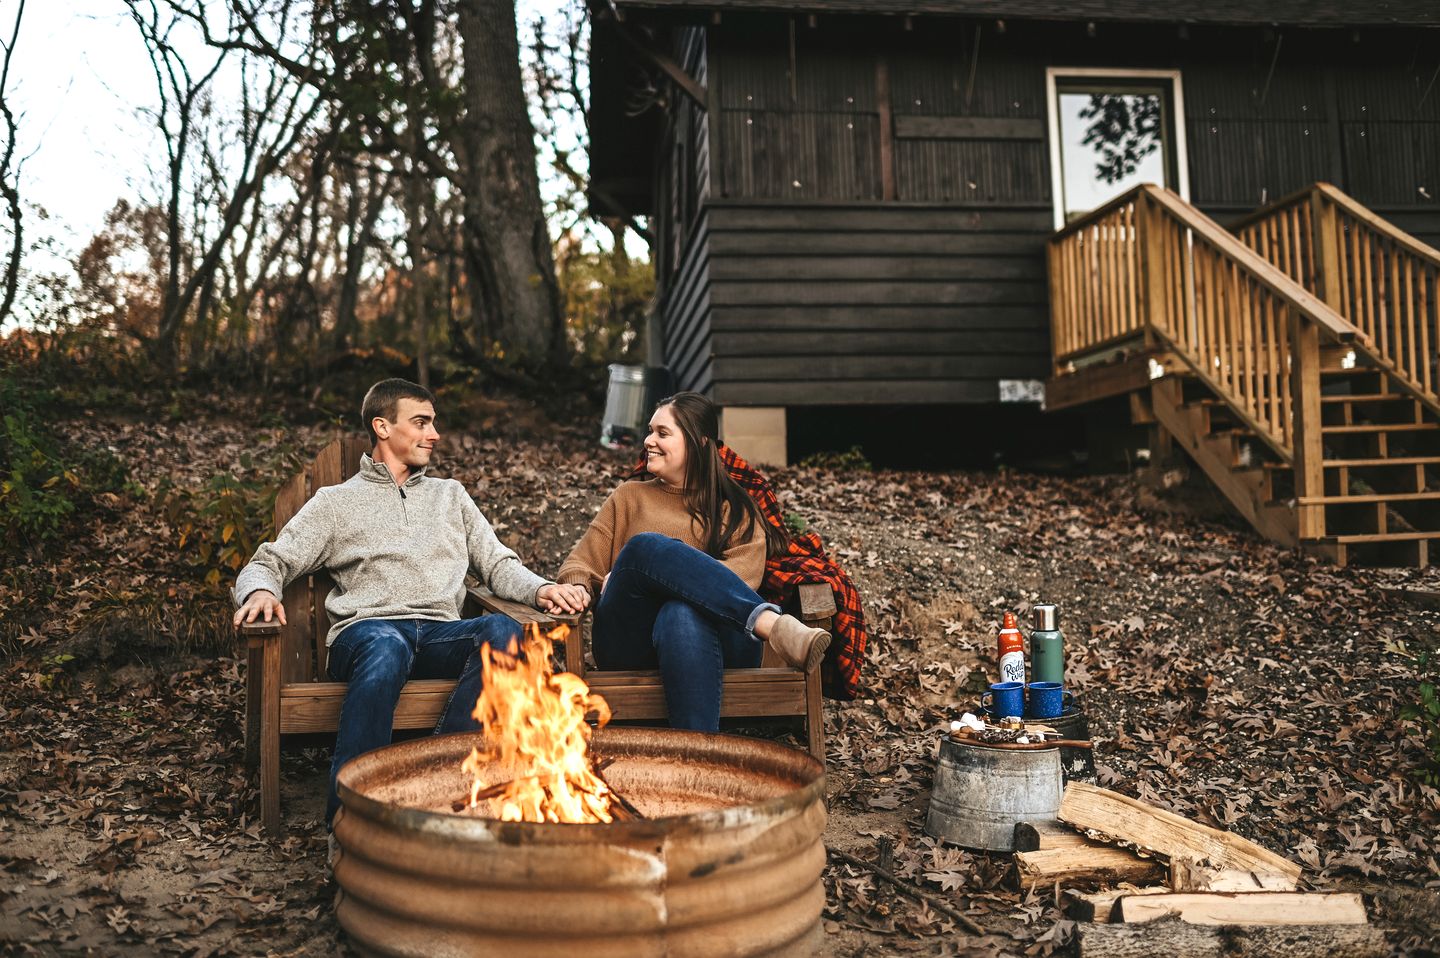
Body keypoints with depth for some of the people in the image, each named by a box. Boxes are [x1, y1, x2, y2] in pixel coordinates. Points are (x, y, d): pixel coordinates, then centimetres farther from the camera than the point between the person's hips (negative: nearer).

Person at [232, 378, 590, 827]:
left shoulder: (450, 495, 29)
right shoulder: (337, 501, 20)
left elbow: (498, 564, 21)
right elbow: (269, 563, 14)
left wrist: (540, 588, -1)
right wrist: (260, 591, -12)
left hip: (441, 636, 3)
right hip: (366, 631, -2)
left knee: (503, 630, -32)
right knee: (387, 646, -40)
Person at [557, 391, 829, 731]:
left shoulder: (736, 510, 22)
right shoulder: (629, 496, 28)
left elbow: (742, 574, 2)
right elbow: (580, 563, 20)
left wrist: (649, 576, -8)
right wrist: (576, 586, -7)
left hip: (714, 640, -1)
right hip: (630, 645, 1)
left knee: (683, 616, -40)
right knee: (647, 546, -30)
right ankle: (773, 624, -44)